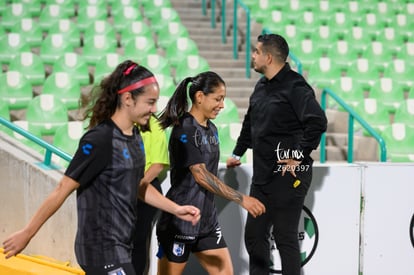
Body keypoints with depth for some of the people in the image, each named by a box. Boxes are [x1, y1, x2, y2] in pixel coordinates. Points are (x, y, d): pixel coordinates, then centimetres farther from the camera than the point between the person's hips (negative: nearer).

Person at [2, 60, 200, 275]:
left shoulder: (134, 136, 7)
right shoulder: (99, 140, -18)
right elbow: (62, 190, -15)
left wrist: (176, 209, 15)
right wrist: (27, 233, -11)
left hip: (120, 246, 9)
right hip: (102, 249, -9)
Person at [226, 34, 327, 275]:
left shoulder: (295, 87, -14)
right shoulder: (262, 86, 14)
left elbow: (317, 122, -25)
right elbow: (250, 122, 29)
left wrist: (298, 156, -21)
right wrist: (237, 153, 31)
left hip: (288, 174, -9)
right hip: (263, 174, 9)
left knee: (285, 236, -5)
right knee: (254, 235, 12)